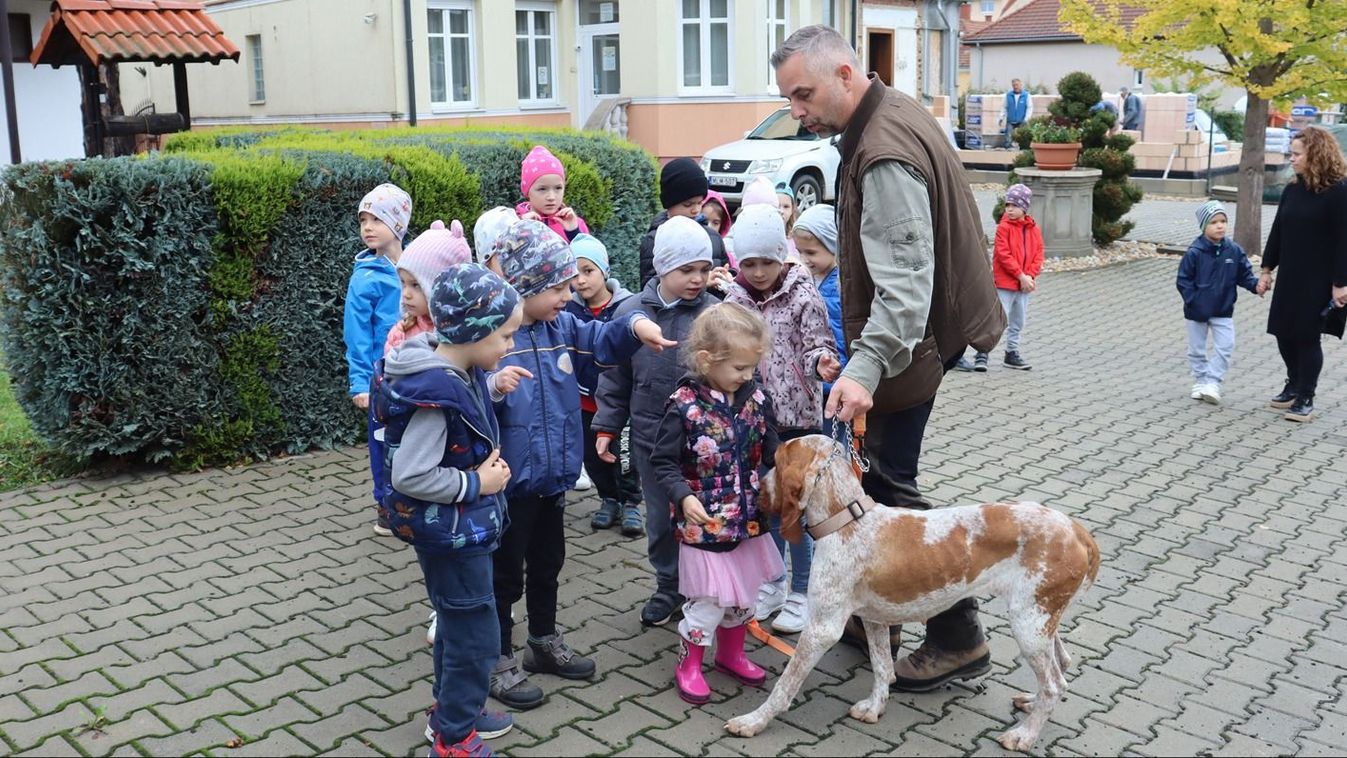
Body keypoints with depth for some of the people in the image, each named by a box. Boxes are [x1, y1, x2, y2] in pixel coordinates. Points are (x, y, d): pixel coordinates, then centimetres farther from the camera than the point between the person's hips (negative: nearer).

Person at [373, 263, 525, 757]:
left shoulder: (459, 370, -2)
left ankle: (452, 708, 43)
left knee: (457, 622, 24)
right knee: (477, 636, 3)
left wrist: (493, 388, 0)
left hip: (463, 526, 10)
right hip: (449, 531, -10)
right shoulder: (436, 393, -29)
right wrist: (477, 483, -20)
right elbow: (410, 475, -30)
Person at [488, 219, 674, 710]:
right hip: (509, 482, -7)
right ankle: (499, 661, 25)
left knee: (548, 564, 23)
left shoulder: (560, 327, 1)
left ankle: (544, 642, 42)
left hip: (552, 477, 7)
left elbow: (601, 342, 13)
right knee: (506, 574, 8)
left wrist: (635, 325, -6)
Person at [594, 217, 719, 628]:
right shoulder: (631, 312, -4)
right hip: (651, 437, 2)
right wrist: (606, 427, 4)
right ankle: (668, 586, 35)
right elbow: (614, 378, 4)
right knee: (661, 518, 15)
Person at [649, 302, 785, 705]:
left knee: (744, 594, 20)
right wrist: (684, 496, -26)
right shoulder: (685, 405, -17)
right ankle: (688, 665, 25)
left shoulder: (756, 397, -2)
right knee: (708, 602, 1)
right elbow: (664, 462, -12)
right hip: (705, 525, -6)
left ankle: (731, 652, 43)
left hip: (749, 520, 6)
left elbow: (770, 449, 7)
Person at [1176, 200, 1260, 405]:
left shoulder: (1234, 251, -5)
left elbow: (1245, 275, 2)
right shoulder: (1194, 253, -15)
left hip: (1223, 311, 2)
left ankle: (1213, 382, 5)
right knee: (1196, 350, 11)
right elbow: (1183, 280, -11)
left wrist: (1256, 285, -18)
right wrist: (1193, 302, -19)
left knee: (1225, 347, -6)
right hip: (1197, 312, -2)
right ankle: (1200, 381, 27)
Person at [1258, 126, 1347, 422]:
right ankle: (1294, 386, 30)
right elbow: (1278, 231, 13)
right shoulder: (1292, 190, 7)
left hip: (1320, 281, -6)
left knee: (1307, 337, -2)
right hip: (1290, 278, 7)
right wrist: (1267, 269, 13)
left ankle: (1306, 398, 10)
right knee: (1284, 333, 10)